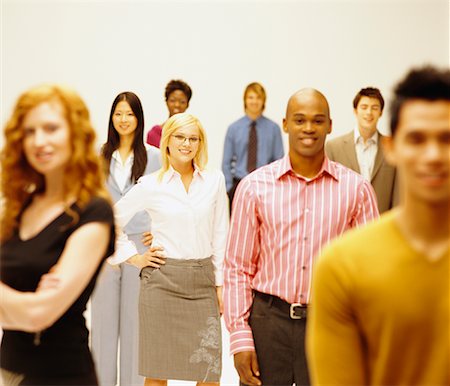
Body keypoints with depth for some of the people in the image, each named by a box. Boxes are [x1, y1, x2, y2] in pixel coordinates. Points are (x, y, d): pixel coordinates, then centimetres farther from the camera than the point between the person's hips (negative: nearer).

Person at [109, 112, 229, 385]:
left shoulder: (215, 180, 5)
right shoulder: (151, 185, 0)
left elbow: (220, 235, 8)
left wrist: (220, 283, 5)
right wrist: (133, 257, 2)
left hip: (203, 281, 2)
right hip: (163, 281, -2)